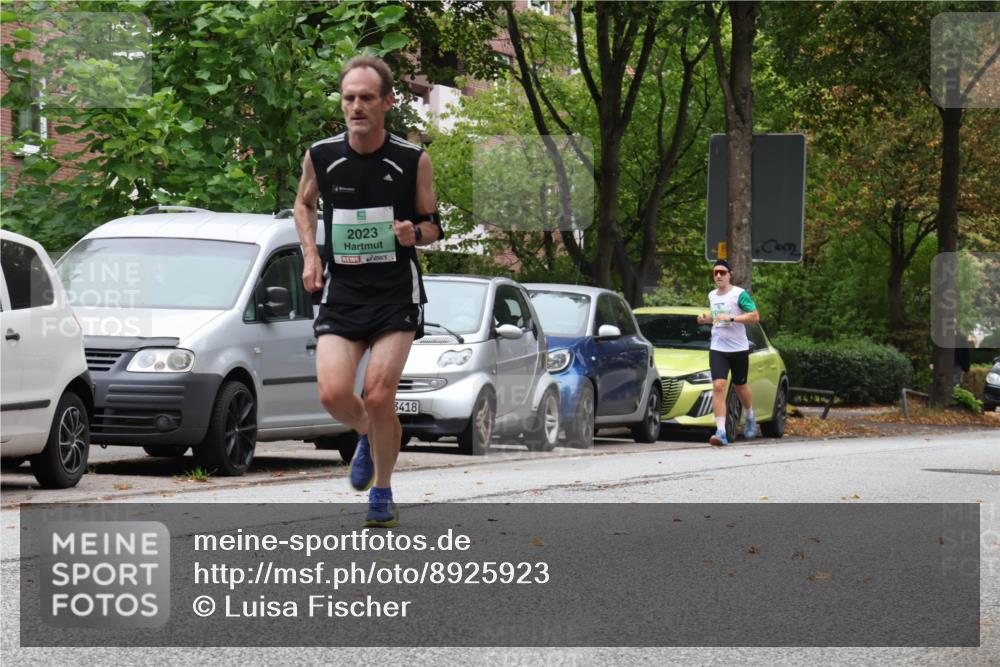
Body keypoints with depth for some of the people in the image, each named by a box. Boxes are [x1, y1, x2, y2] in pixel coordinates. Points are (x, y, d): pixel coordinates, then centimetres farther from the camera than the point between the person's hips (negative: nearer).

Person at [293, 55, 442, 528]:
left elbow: (432, 225, 7)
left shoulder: (413, 160, -5)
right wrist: (310, 255, 5)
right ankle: (368, 435, 23)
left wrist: (414, 233, -16)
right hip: (341, 291, 2)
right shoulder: (320, 156, -1)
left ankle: (382, 493, 11)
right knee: (333, 394, -13)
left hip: (397, 293, -2)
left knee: (378, 396, -11)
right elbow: (304, 204, 20)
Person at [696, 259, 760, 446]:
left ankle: (750, 418, 45)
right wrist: (706, 319, 6)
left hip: (739, 348, -3)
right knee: (718, 386, -14)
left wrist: (731, 318, -24)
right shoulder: (712, 296, 11)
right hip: (717, 349, 3)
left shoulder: (739, 294, -9)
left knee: (740, 386, 13)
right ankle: (721, 432, -21)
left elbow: (755, 316, -16)